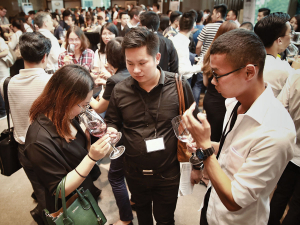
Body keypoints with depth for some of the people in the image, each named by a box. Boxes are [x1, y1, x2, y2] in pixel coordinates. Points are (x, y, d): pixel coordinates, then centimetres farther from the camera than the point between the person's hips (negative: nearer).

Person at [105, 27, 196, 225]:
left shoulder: (179, 85, -14)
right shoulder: (120, 90, -9)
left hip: (168, 172, -2)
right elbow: (112, 122, 4)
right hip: (134, 172, 3)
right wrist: (111, 131, -17)